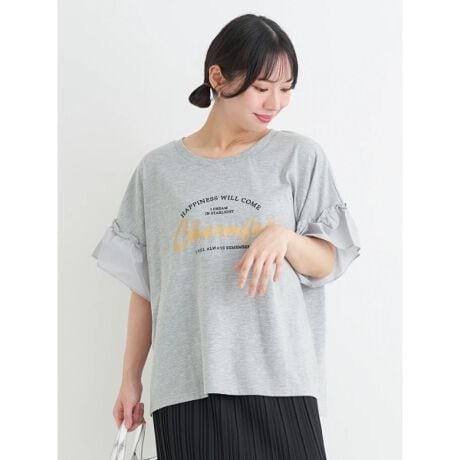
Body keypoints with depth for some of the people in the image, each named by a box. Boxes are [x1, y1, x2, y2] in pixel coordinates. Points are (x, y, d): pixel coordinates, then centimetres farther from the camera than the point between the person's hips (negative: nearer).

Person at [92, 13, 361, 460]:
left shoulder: (300, 156, 4)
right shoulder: (158, 168, 7)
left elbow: (327, 264, 6)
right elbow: (144, 286, 11)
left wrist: (283, 236, -15)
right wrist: (130, 379, 11)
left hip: (279, 380, 0)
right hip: (185, 386, 1)